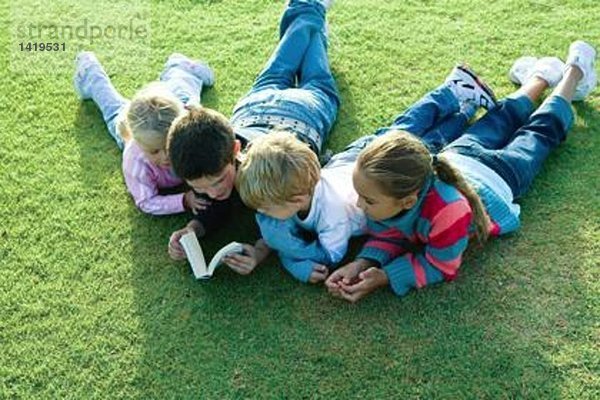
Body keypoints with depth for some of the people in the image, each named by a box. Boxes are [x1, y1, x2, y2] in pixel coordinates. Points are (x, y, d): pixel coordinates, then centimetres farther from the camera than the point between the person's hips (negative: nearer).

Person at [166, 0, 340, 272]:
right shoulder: (204, 166, -41)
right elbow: (216, 207, -21)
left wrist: (261, 250, -53)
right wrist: (194, 229, -44)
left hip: (303, 108, -2)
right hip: (254, 107, 2)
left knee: (318, 85, 32)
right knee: (271, 82, 36)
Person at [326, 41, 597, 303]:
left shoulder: (447, 212, -54)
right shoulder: (386, 192, -38)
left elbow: (442, 267, -35)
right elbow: (388, 236, -21)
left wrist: (383, 278, -44)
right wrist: (363, 263, -40)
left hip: (499, 175, -3)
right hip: (456, 155, 3)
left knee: (539, 131, 28)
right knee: (499, 121, 34)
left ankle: (574, 71, 53)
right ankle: (543, 75, 60)